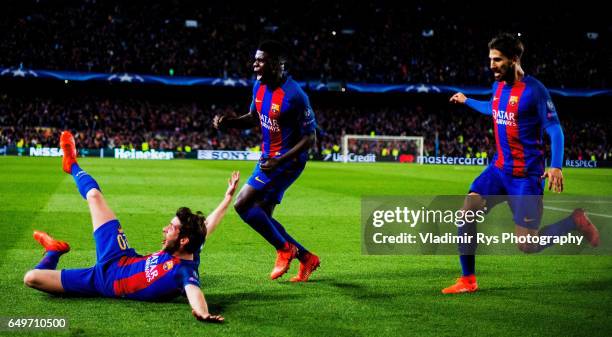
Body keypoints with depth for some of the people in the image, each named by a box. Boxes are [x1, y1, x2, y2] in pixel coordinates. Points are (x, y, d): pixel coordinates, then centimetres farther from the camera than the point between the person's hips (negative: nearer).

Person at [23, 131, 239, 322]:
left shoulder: (185, 272, -38)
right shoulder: (190, 251, -14)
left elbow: (193, 290, -60)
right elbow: (206, 226, 5)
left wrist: (202, 313, -82)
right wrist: (228, 198, 10)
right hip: (120, 258, 7)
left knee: (31, 278, -14)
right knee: (93, 195, 14)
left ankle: (54, 252, 21)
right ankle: (72, 166, 47)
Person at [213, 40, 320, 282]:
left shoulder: (294, 96, -23)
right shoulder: (260, 86, 2)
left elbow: (309, 137, -19)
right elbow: (253, 118, 17)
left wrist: (278, 161, -27)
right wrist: (227, 122, -3)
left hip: (287, 161, -9)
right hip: (268, 157, 9)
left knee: (242, 204, -15)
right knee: (261, 217, 10)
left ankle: (285, 249, 1)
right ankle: (306, 259, 20)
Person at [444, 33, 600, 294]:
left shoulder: (534, 90, -15)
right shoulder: (498, 86, 7)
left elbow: (555, 129, -14)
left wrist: (556, 166, -27)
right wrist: (466, 101, 41)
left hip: (526, 175, -7)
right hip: (498, 169, 7)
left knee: (527, 246, -7)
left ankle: (575, 221, 18)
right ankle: (468, 281, 0)